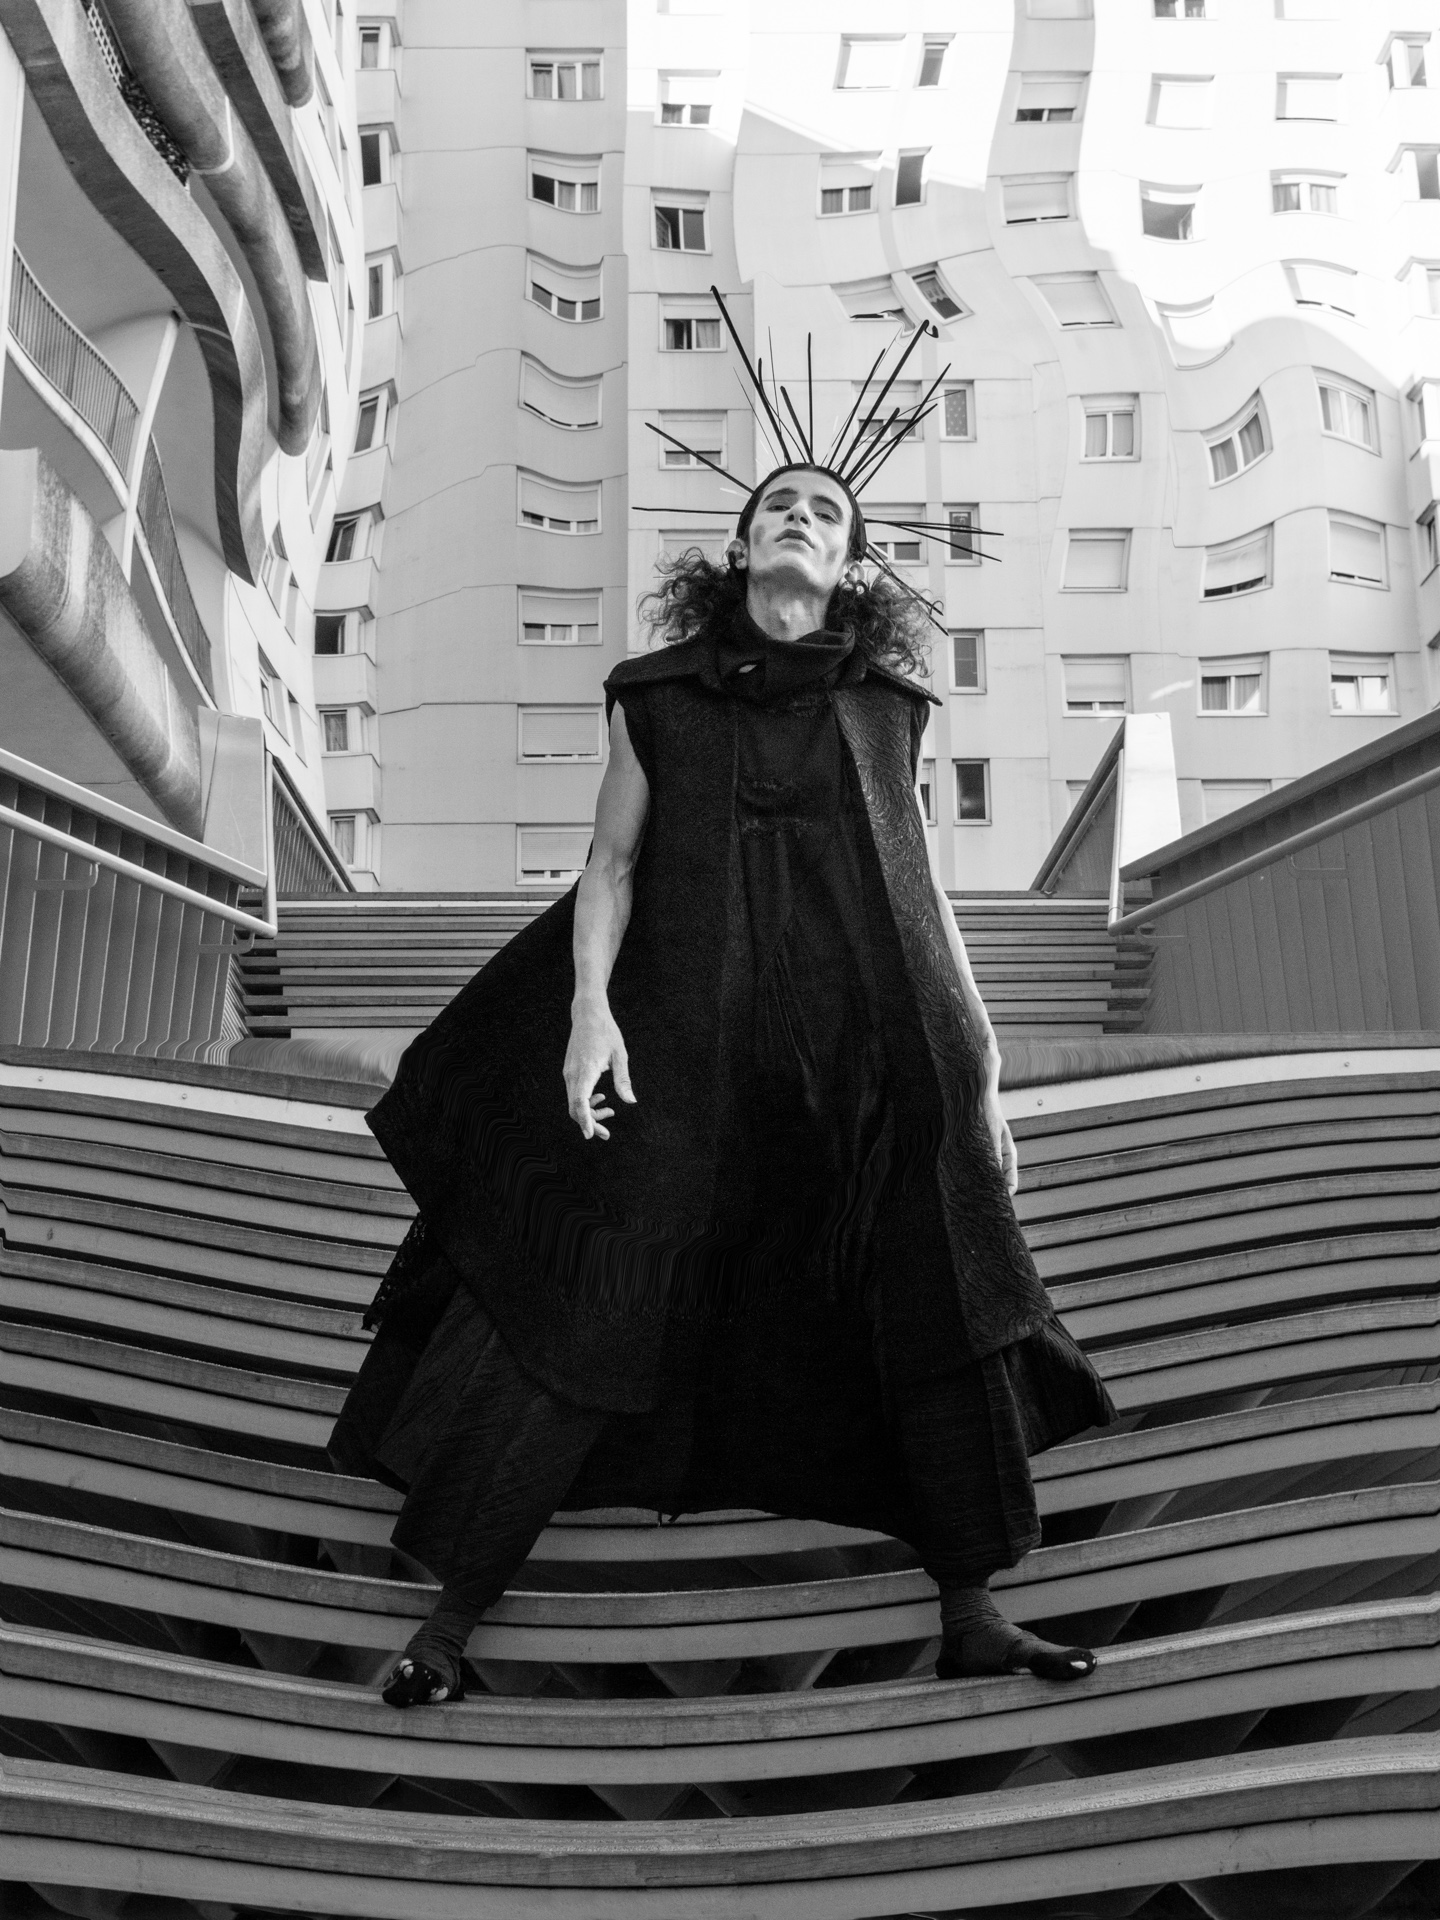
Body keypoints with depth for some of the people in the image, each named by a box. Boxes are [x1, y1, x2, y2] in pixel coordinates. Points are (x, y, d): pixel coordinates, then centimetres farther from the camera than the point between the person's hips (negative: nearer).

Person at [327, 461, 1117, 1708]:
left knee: (946, 1299, 0)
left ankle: (972, 1616, 14)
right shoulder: (658, 694, 11)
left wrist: (982, 1077, 10)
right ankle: (454, 1610, 6)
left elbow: (926, 900, 15)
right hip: (690, 1041, -2)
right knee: (591, 1304, -5)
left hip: (877, 1046, 2)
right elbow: (611, 865, 7)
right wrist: (589, 1004, -10)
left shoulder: (887, 704, 14)